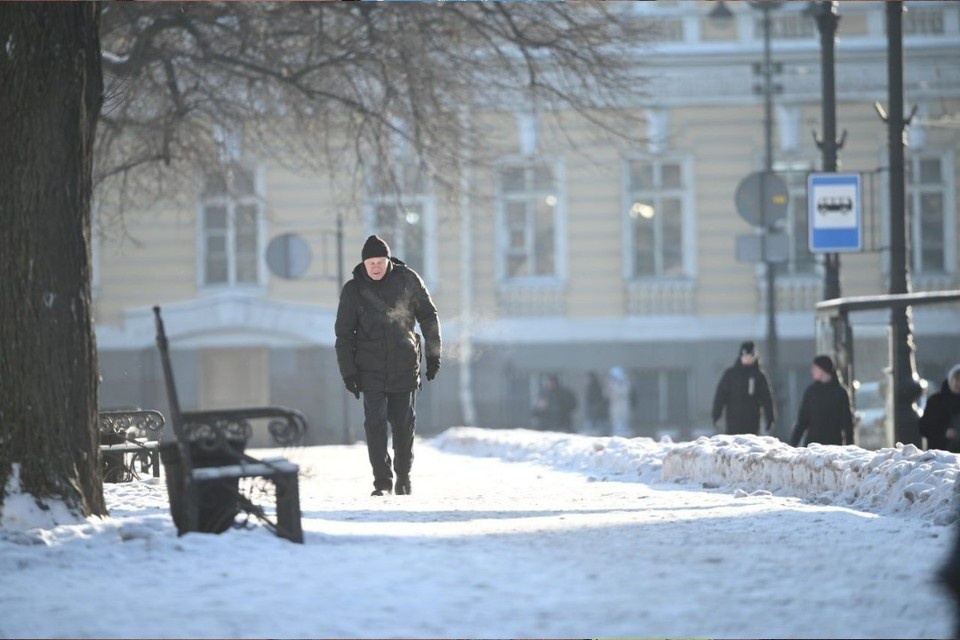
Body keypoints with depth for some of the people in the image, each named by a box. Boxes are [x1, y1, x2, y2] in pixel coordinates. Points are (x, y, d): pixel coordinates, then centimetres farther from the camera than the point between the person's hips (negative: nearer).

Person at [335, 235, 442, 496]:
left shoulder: (407, 280, -3)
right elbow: (344, 334, 3)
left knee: (404, 424, 7)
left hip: (404, 367, 1)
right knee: (375, 424, -10)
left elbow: (428, 315, 7)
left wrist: (433, 353, 5)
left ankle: (403, 478, 23)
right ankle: (382, 482, -6)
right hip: (371, 370, -1)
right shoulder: (353, 290, -2)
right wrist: (348, 371, -2)